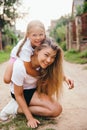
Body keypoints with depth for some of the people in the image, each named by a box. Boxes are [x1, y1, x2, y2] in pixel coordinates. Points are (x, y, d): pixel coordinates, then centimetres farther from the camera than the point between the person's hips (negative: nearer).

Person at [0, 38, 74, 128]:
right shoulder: (20, 66, -34)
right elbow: (18, 95, -22)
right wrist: (30, 118, -21)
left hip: (35, 89, 7)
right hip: (23, 92, -7)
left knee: (57, 109, -7)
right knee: (55, 109, -20)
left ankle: (19, 109, 0)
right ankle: (16, 107, -10)